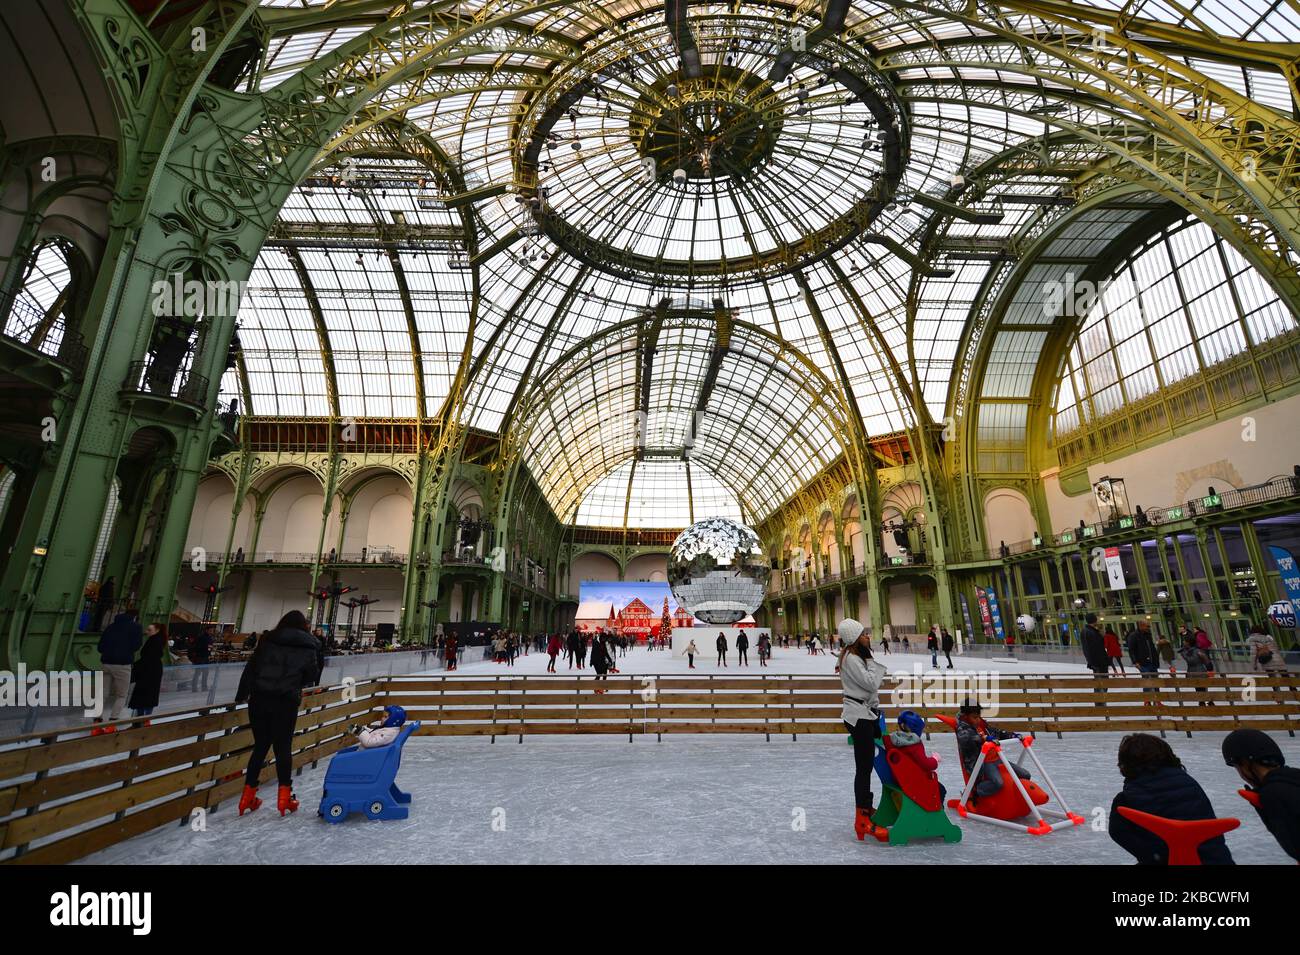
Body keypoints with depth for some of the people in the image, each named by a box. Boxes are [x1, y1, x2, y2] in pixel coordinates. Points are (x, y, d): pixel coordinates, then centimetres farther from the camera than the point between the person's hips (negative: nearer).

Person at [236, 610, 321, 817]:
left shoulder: (267, 641, 5)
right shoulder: (307, 647, 1)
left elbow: (250, 668, 5)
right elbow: (312, 677, 6)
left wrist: (241, 695, 15)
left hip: (259, 699, 3)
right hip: (286, 702, -2)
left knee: (260, 746, 15)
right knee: (283, 747, 8)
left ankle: (248, 795, 18)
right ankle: (284, 796, 11)